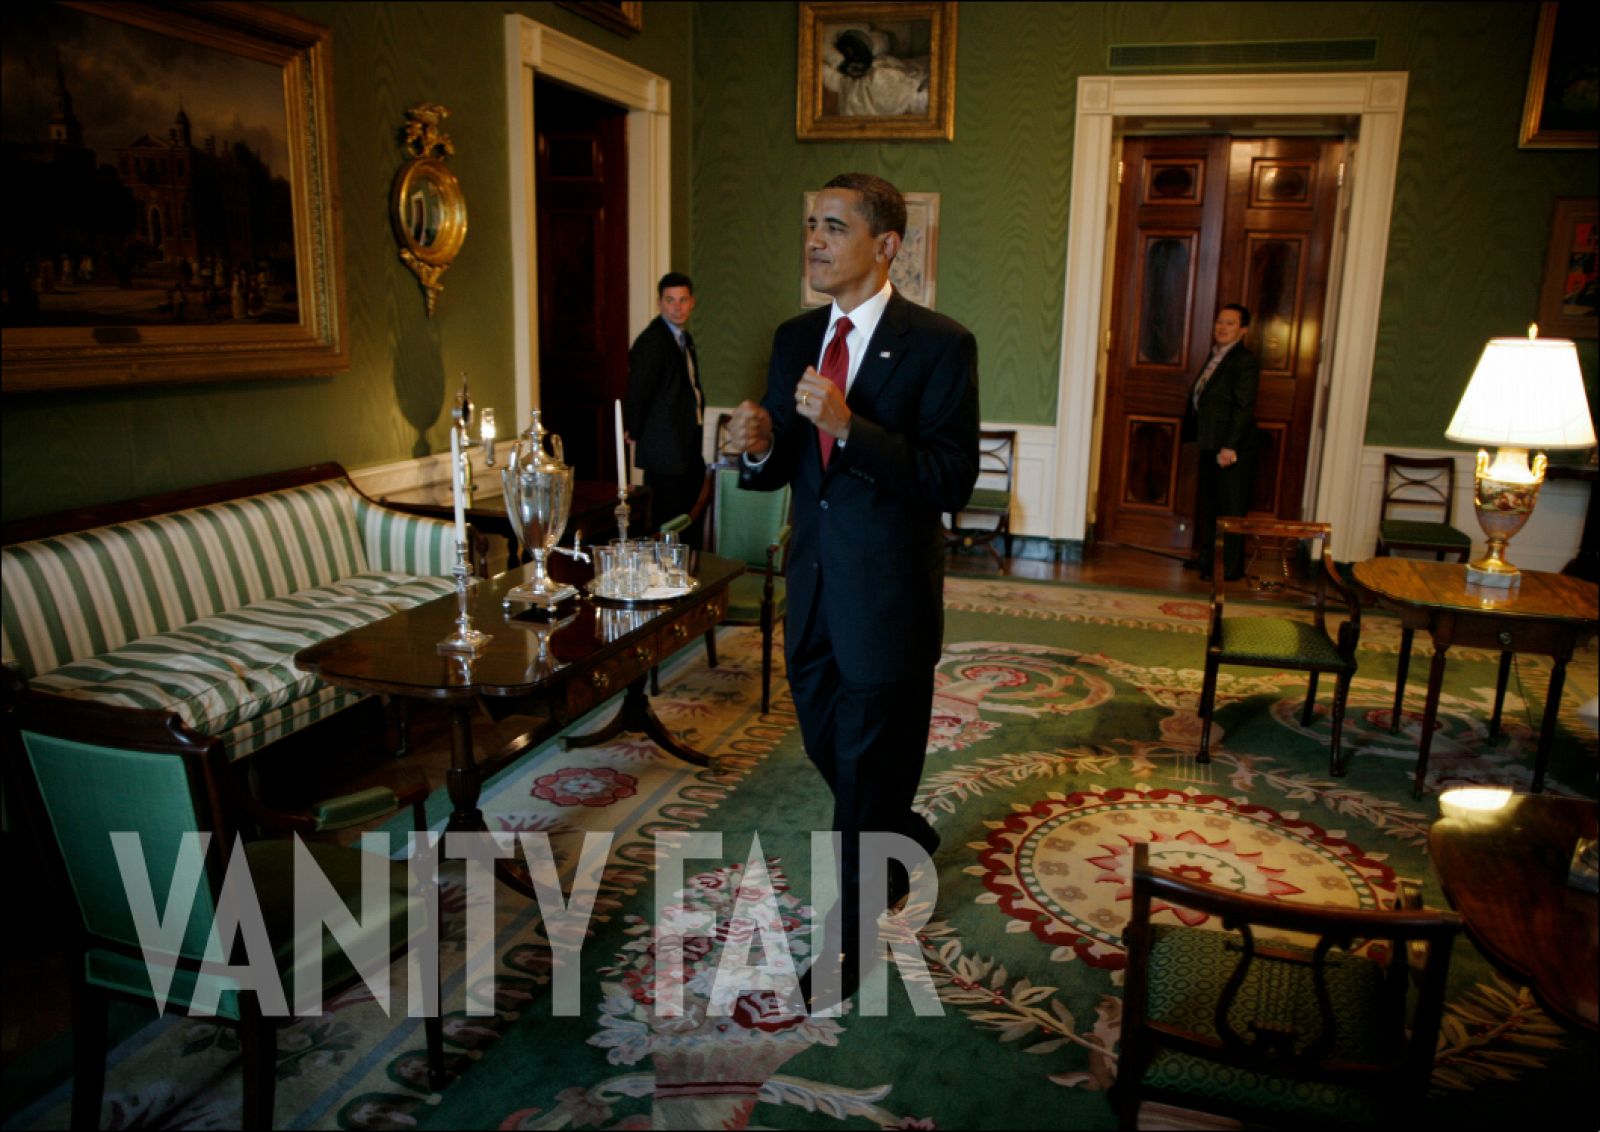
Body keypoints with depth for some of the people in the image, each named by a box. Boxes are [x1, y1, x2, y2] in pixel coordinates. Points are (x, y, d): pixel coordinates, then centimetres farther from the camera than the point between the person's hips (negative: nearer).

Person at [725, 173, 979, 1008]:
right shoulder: (795, 338, 6)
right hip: (813, 586, 6)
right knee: (827, 746, 21)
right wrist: (758, 447, -15)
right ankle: (903, 841, 51)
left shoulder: (938, 344, -13)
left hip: (888, 594, -6)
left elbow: (952, 481, -21)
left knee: (868, 765, 8)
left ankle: (848, 944, 29)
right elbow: (780, 469, 8)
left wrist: (848, 425, -31)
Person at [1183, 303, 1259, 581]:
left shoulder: (1245, 361, -13)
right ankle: (1206, 557, 29)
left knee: (1232, 508, -2)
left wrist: (1230, 446, -23)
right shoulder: (1215, 356, 14)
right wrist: (1194, 434, 14)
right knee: (1208, 505, 17)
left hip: (1232, 447, -9)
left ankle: (1232, 567, 6)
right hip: (1210, 444, 9)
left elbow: (1244, 408, -19)